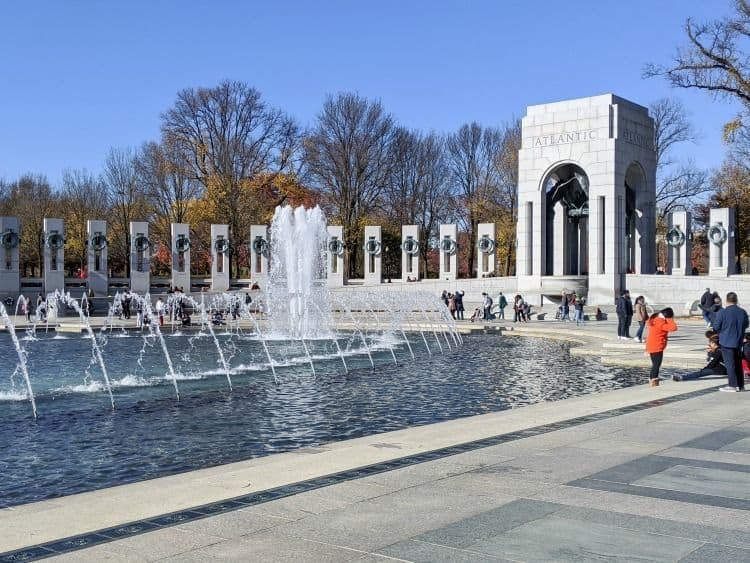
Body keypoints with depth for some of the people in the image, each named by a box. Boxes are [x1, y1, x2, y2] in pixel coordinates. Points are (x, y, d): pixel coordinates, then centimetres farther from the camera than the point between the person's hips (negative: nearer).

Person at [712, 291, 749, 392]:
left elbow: (716, 327, -12)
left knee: (730, 363, 0)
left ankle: (732, 385, 0)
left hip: (726, 342, -5)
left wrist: (712, 324, 10)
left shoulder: (722, 312, -16)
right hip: (738, 342, 5)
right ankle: (740, 385, 18)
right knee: (738, 364, 14)